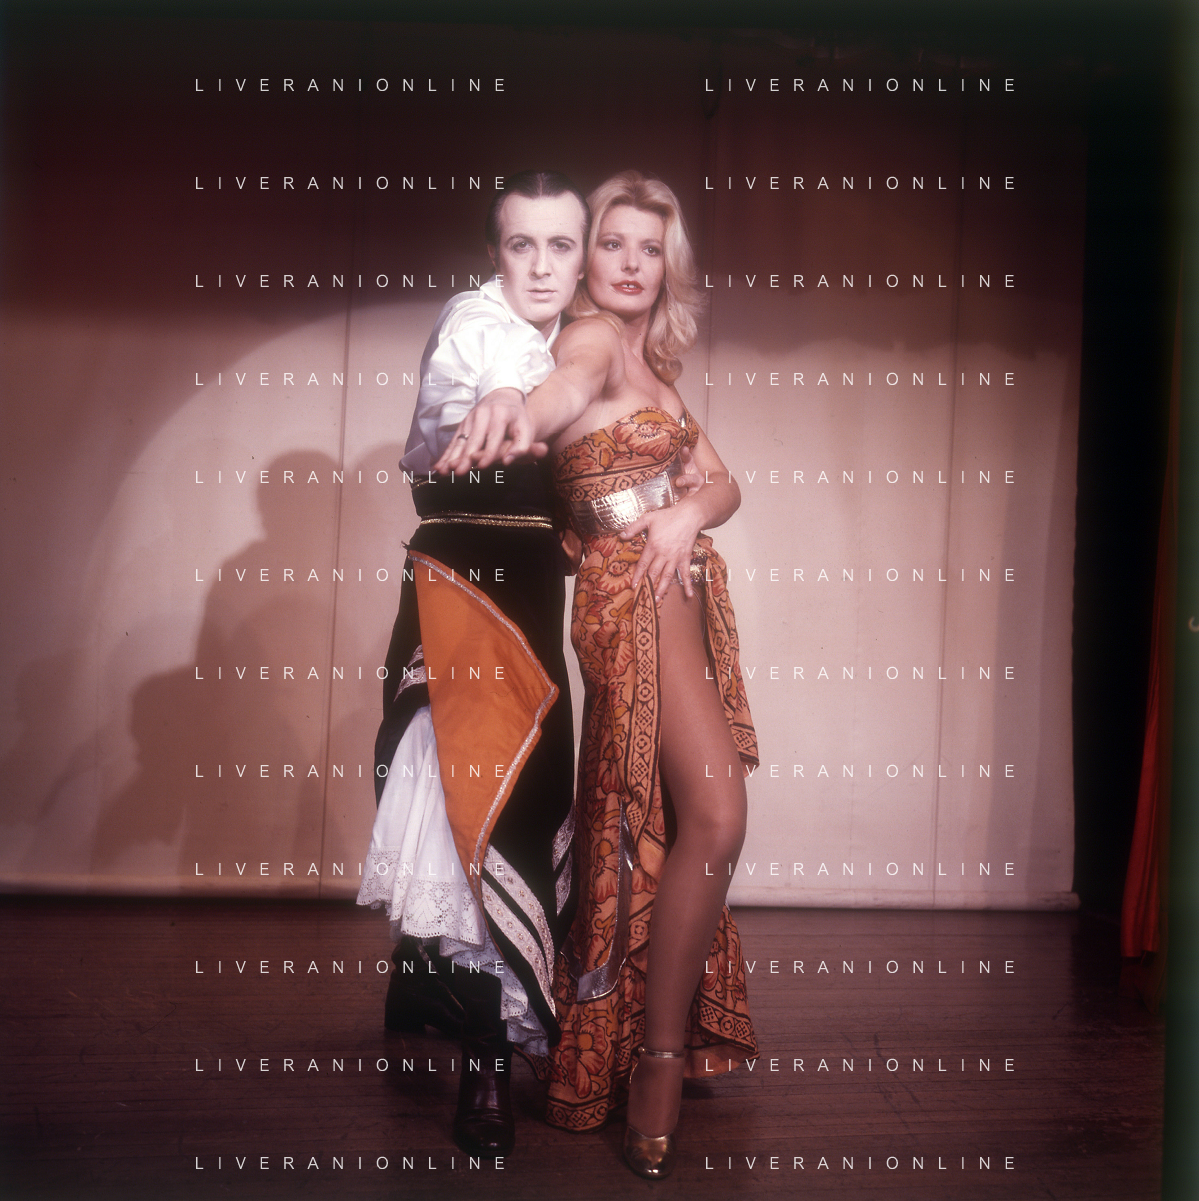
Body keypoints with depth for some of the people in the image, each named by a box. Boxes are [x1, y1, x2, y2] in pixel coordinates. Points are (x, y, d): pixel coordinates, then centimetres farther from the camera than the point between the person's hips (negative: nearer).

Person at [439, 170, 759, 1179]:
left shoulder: (654, 367, 22)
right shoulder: (591, 339, -4)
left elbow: (725, 482, 14)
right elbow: (570, 384, -30)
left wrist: (689, 512, -10)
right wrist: (512, 409, -54)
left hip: (681, 590, 9)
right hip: (632, 594, -9)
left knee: (657, 828, 13)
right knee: (717, 815, -18)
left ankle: (626, 1037, 27)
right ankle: (659, 1059, -6)